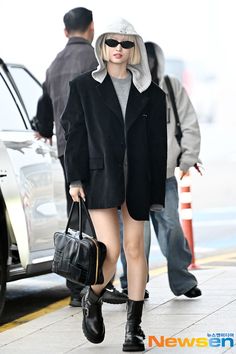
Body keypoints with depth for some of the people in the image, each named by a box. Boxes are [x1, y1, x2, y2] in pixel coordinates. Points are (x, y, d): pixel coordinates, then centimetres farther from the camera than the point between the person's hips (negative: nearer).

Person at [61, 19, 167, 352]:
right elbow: (74, 134, 3)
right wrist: (75, 179, -5)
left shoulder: (150, 93, 8)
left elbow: (158, 145, 7)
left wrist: (157, 191, 3)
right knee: (111, 250, -11)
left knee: (135, 249, 4)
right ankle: (92, 300, 20)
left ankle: (134, 327, 12)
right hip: (100, 178, -2)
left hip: (137, 181, 2)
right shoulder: (84, 87, 5)